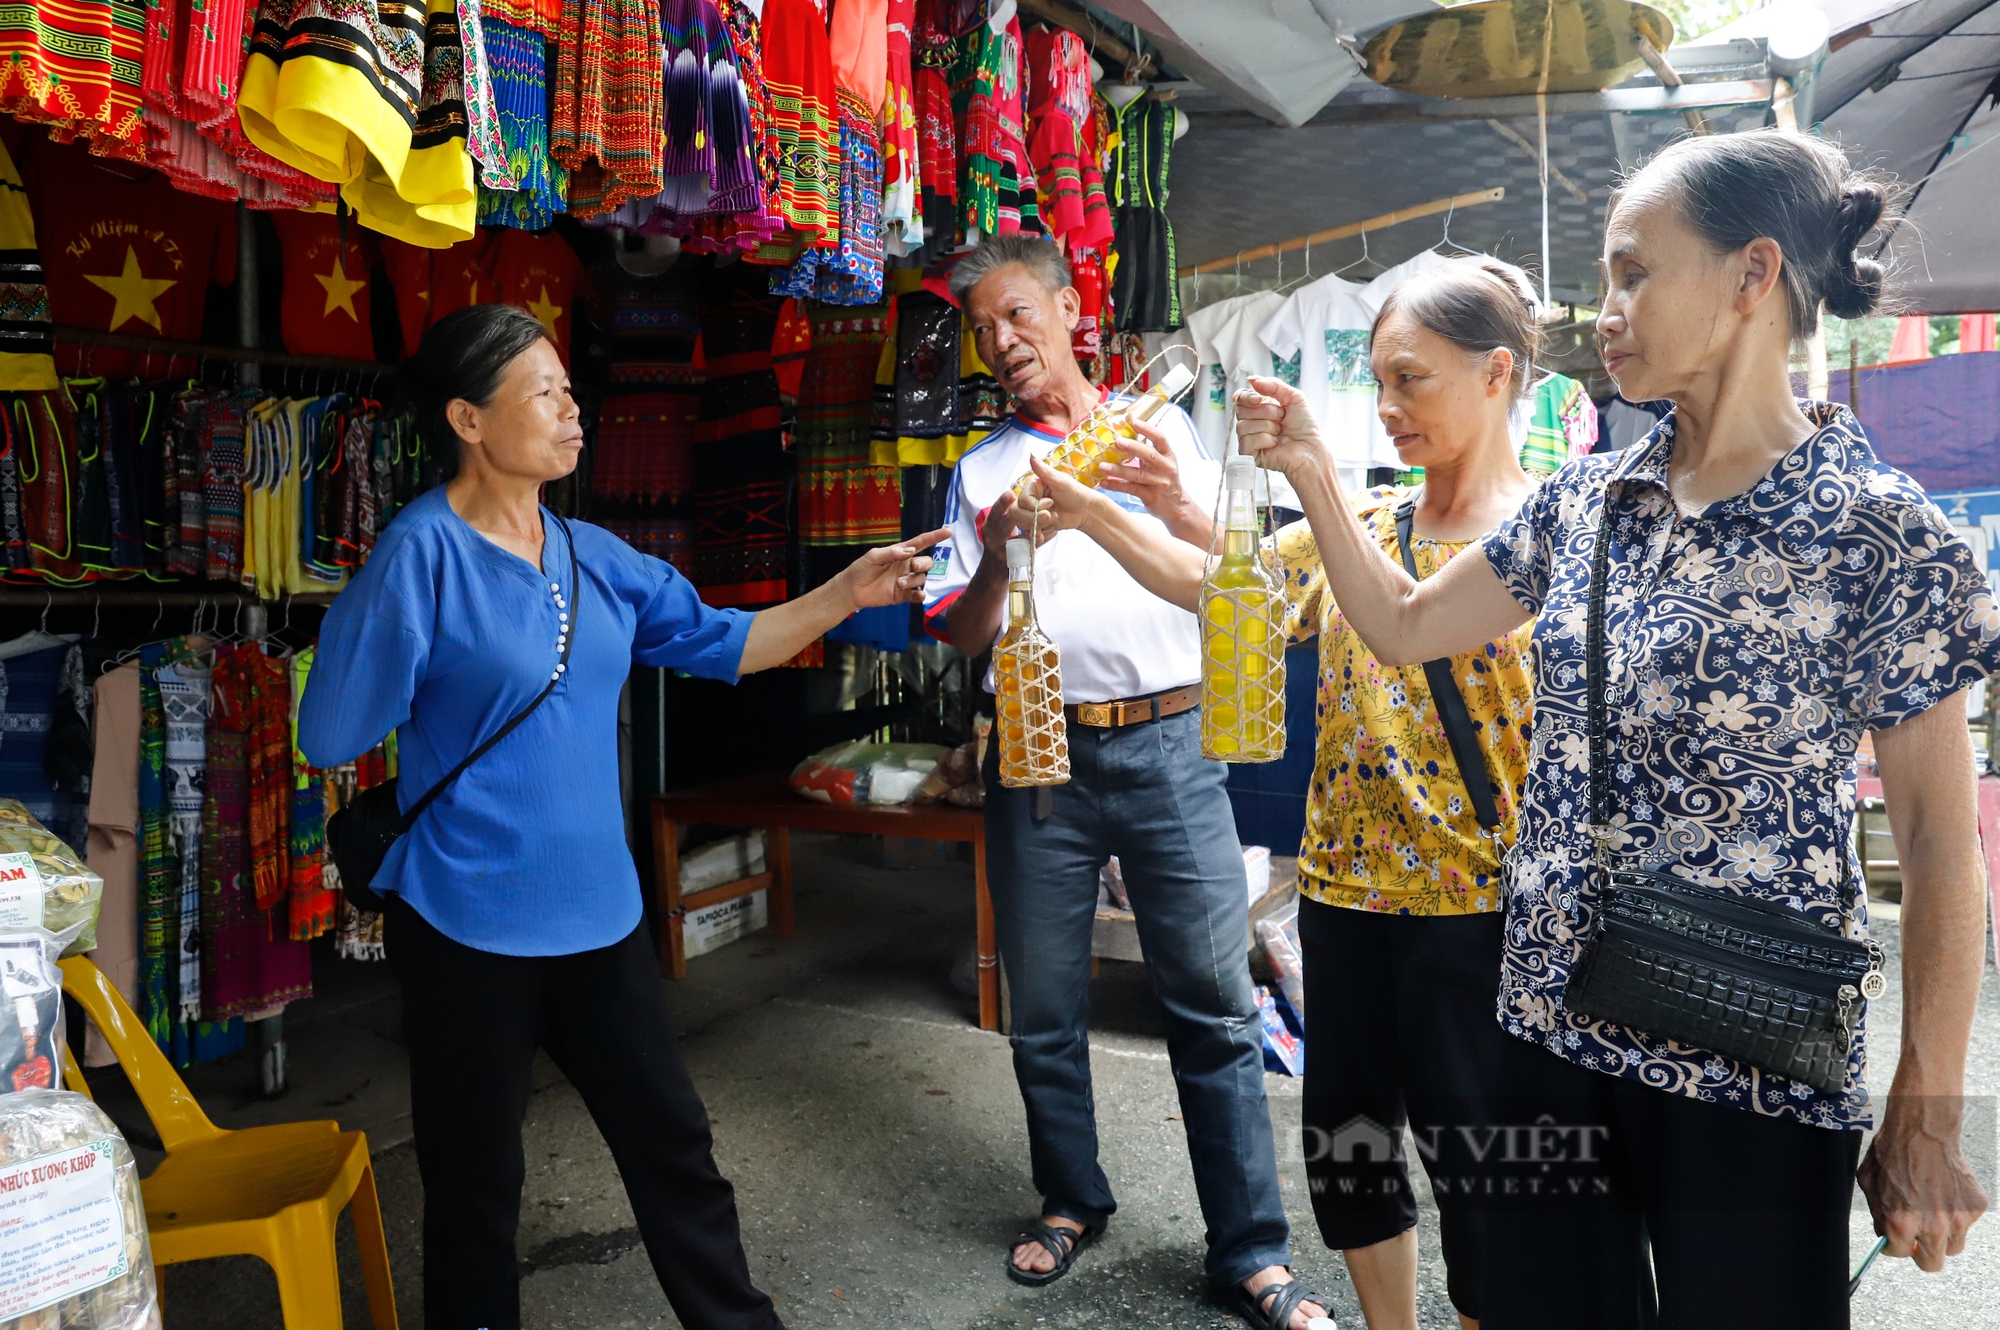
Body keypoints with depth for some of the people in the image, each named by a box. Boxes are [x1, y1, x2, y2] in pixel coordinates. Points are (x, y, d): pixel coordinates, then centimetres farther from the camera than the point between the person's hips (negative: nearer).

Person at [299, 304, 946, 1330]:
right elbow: (331, 737, -17)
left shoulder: (596, 558, 5)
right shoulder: (422, 554, -16)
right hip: (468, 926, -6)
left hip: (597, 910, 6)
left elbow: (722, 643, 9)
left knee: (673, 1141, 17)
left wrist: (848, 591, 2)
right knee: (477, 1182, 13)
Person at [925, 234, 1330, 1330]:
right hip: (1036, 753, 2)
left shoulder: (1160, 428, 10)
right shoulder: (981, 470, 12)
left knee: (1214, 1002, 0)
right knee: (1044, 1006, 11)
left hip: (1165, 744, -1)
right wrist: (995, 557, -13)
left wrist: (1171, 505, -16)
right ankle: (1071, 1200, 31)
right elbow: (960, 637, 7)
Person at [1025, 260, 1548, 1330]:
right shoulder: (1362, 523, 8)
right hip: (1345, 882, 6)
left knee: (1472, 1155, 7)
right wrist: (1092, 514, -2)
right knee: (1345, 1134, 17)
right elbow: (1214, 582, 10)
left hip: (1476, 900, -5)